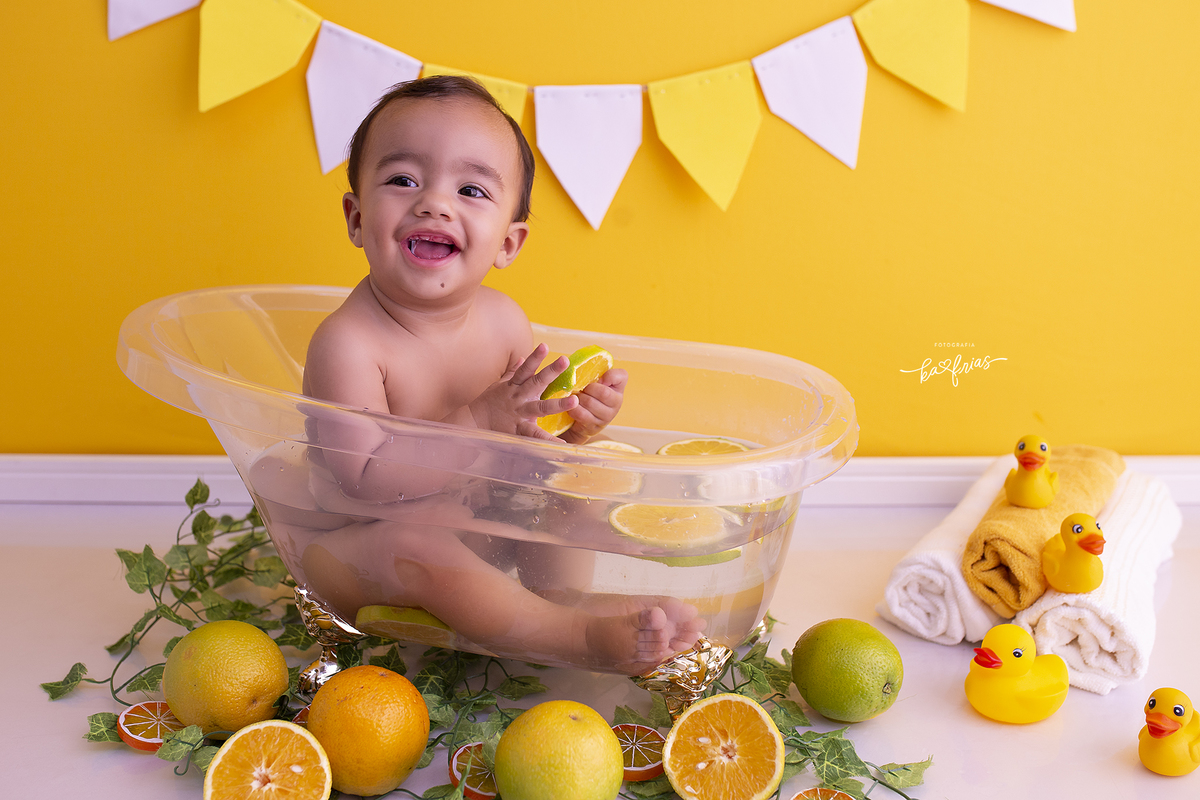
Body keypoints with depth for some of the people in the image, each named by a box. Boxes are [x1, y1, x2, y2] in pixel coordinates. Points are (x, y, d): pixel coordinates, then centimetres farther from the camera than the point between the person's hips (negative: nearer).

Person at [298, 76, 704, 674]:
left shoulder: (503, 320, -6)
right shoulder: (347, 343, -26)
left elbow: (523, 443, 6)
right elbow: (361, 484, -32)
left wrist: (573, 427, -17)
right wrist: (477, 423, -36)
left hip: (476, 521, 7)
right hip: (356, 545, -6)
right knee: (412, 548, -36)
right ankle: (576, 633, -24)